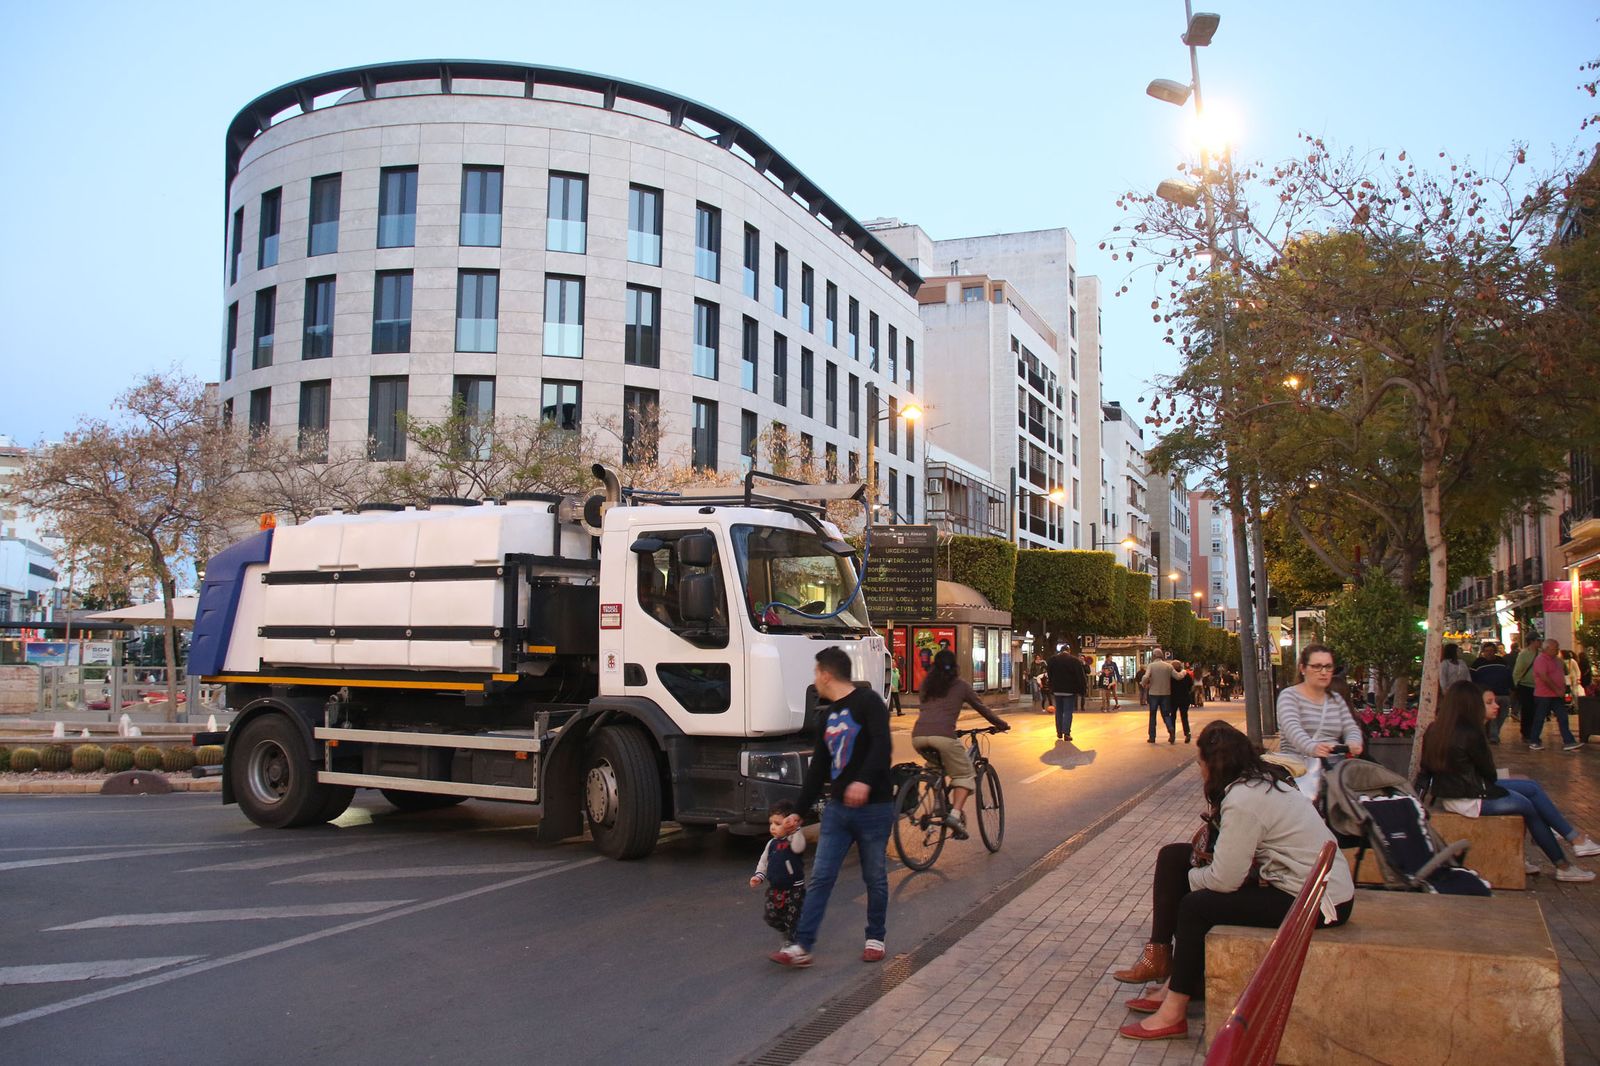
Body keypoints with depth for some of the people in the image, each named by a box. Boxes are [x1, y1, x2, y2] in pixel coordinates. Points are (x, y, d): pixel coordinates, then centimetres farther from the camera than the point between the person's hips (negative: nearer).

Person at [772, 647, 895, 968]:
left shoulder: (868, 702, -8)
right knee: (820, 878, 1)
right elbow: (818, 768, 21)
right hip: (837, 808, 7)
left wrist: (865, 780, -38)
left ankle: (875, 938, 25)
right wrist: (799, 810, 22)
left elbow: (882, 744, -24)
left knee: (875, 878, 7)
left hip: (874, 806, -6)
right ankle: (802, 946, 1)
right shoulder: (829, 716, 15)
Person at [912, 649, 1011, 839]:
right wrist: (1002, 725, 38)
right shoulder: (960, 684, 13)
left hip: (918, 736, 5)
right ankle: (955, 813, -12)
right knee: (965, 775, 9)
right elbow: (982, 708, 22)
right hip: (943, 735, -4)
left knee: (936, 767, 31)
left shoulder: (927, 683, 23)